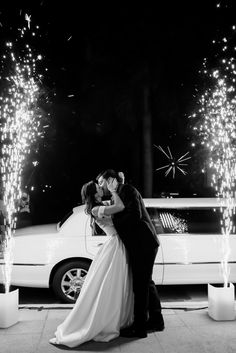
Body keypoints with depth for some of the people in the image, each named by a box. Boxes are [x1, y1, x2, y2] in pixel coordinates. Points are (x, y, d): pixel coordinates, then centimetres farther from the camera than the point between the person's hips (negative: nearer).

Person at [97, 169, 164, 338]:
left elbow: (135, 215, -23)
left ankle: (139, 327, 9)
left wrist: (114, 221, -13)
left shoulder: (127, 189, -11)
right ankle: (156, 320, 32)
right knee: (146, 283, 18)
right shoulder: (120, 193, 19)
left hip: (143, 244, -10)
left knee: (141, 285, -2)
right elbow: (122, 218, 16)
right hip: (141, 244, 10)